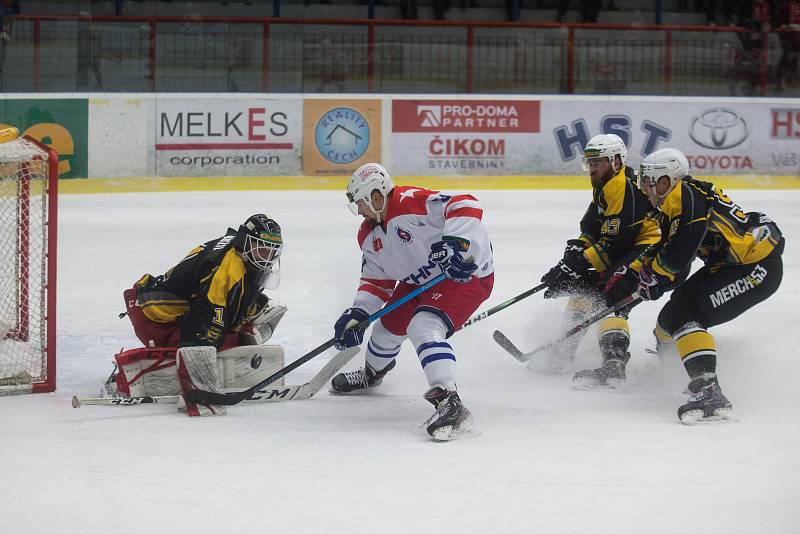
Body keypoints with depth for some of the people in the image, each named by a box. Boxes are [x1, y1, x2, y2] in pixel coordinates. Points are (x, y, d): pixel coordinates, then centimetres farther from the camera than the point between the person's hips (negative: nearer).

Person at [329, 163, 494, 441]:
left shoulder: (412, 202, -27)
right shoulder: (369, 235, 4)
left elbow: (466, 206, -35)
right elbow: (376, 280, 10)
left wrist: (455, 244, -45)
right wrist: (357, 314, -3)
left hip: (467, 274, -10)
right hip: (419, 280, 10)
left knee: (423, 328, -29)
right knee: (390, 324, 22)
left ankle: (450, 404, -38)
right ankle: (371, 374, 56)